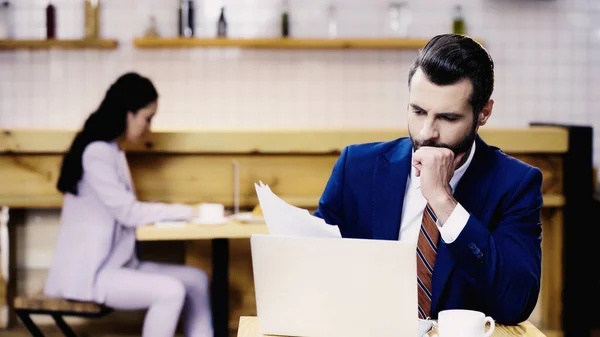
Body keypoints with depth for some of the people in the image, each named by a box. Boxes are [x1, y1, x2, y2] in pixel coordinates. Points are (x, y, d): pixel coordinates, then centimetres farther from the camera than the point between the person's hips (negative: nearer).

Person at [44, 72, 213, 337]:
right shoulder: (97, 152, -16)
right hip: (87, 274, -10)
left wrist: (177, 212, -1)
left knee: (195, 280, 2)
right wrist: (184, 211, -7)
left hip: (113, 264, 10)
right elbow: (128, 212, -18)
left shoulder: (113, 151, 15)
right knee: (170, 292, -25)